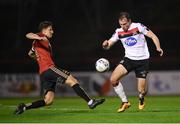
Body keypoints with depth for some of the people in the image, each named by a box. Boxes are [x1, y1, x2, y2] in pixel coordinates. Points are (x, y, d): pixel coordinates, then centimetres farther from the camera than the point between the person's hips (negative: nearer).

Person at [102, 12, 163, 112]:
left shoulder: (138, 27, -11)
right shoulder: (119, 32, 0)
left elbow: (153, 36, -8)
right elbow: (108, 45, 2)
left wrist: (158, 48, -25)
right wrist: (105, 44, -22)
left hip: (143, 60, -4)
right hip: (129, 59, 4)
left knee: (141, 91, -7)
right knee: (113, 79, -16)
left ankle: (141, 100, 33)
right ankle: (125, 102, 2)